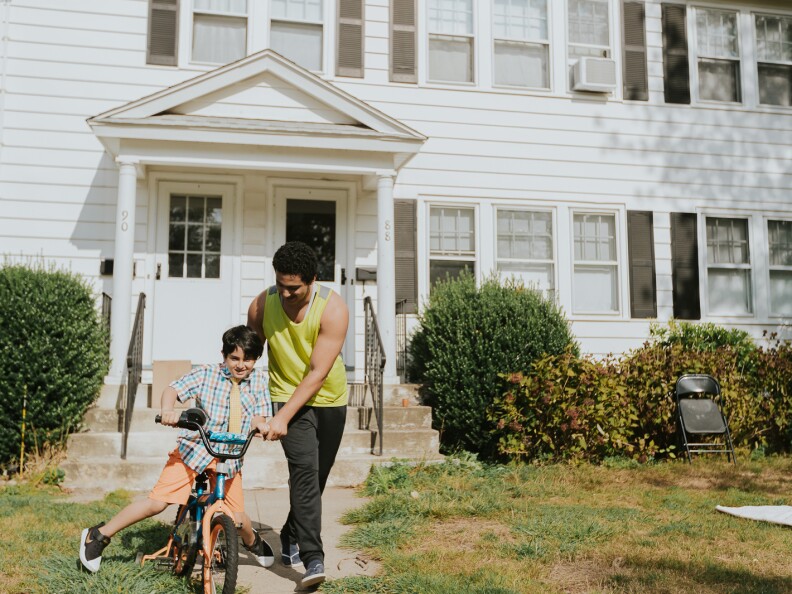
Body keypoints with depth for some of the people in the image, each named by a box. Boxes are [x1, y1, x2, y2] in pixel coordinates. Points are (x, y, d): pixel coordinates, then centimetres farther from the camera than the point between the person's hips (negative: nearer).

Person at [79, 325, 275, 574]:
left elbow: (259, 416, -2)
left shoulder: (258, 381, 0)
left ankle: (253, 542, 38)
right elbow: (173, 389, -18)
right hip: (194, 449, -2)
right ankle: (98, 536, 9)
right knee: (157, 502, -9)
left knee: (237, 517, 1)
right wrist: (168, 410, -39)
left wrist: (261, 424, -25)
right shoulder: (207, 374, -9)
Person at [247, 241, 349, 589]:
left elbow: (317, 373, -25)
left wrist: (283, 417, -28)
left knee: (316, 476, 11)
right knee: (305, 470, -18)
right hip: (287, 395, 0)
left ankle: (291, 538, 35)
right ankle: (313, 558, -16)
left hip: (329, 400, 1)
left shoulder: (333, 308, -23)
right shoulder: (262, 305, -15)